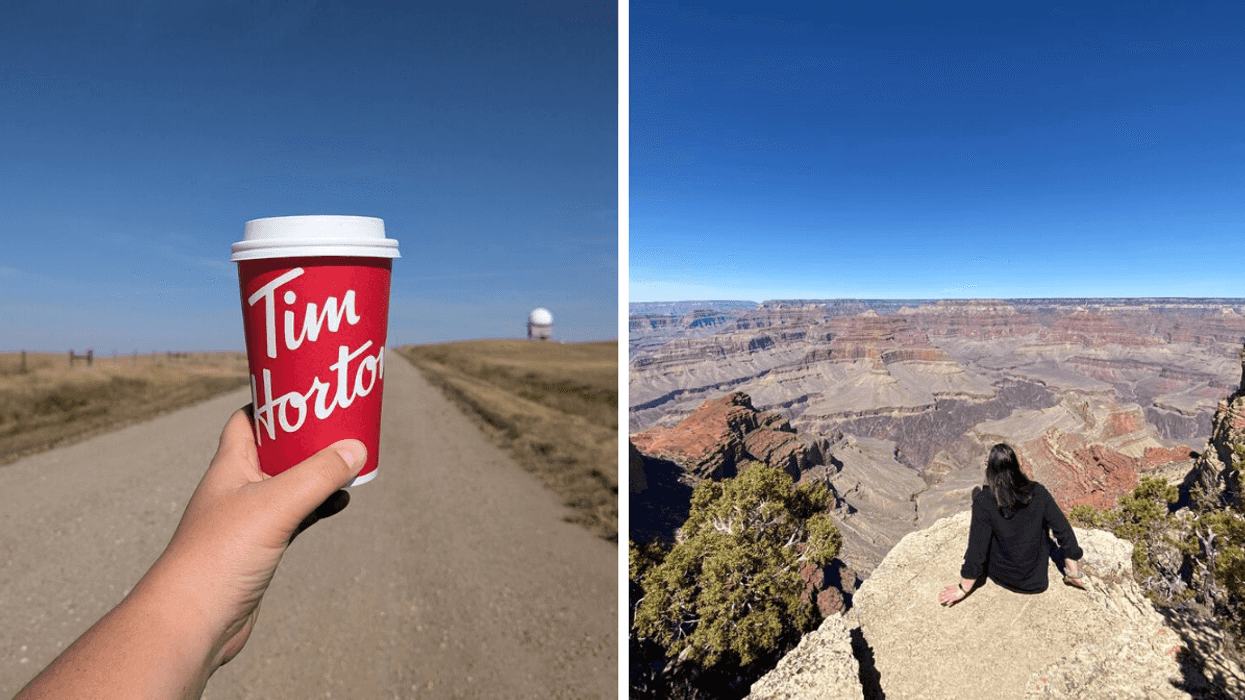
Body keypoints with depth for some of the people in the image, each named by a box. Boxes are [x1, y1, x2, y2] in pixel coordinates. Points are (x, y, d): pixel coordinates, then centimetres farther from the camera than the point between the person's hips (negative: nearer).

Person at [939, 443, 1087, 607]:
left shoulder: (984, 501, -24)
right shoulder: (1038, 492, -15)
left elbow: (977, 548, -20)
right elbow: (1063, 530, -6)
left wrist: (963, 588, -8)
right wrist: (1073, 573, 8)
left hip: (1003, 576, -2)